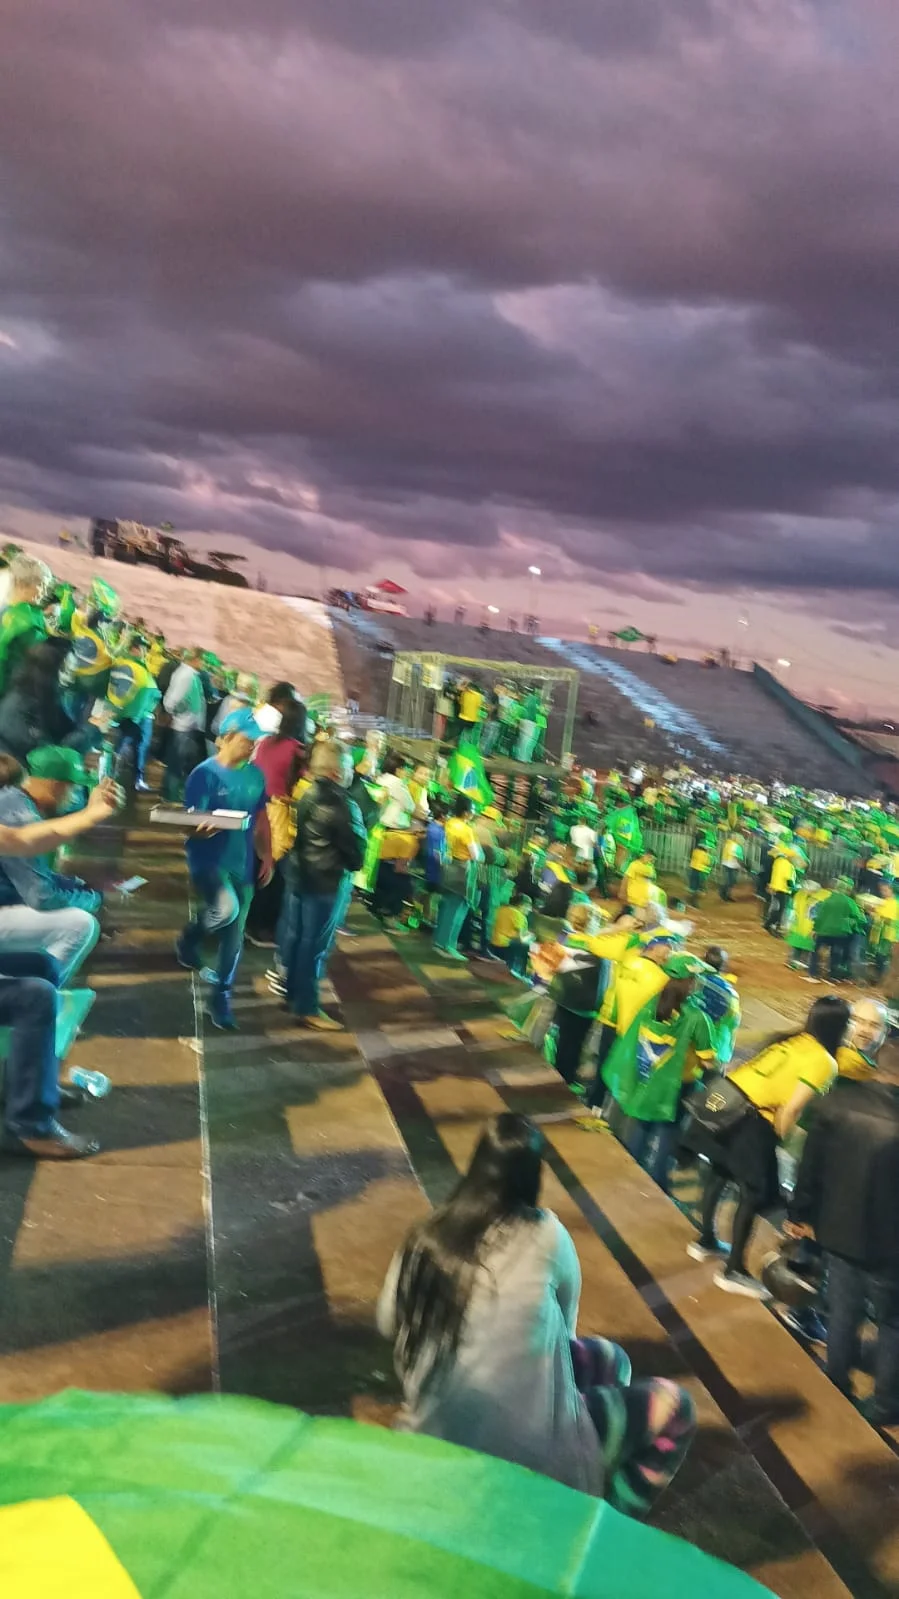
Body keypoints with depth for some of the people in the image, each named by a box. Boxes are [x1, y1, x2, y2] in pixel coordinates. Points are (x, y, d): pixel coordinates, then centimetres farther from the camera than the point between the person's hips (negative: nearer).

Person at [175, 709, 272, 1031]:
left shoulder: (255, 775, 5)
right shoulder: (205, 774, -12)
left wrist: (266, 856, 13)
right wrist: (203, 828, -37)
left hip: (242, 863, 5)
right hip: (208, 860, -5)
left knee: (234, 937, 8)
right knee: (226, 908, -31)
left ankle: (220, 999, 25)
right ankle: (188, 939, 4)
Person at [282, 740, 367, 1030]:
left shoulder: (308, 795, 4)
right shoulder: (342, 806, -22)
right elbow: (356, 850, -17)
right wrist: (354, 864, 3)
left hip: (299, 875, 9)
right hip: (328, 883, -8)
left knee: (295, 935, 17)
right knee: (316, 944, 0)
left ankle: (293, 993, 31)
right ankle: (307, 1008, 8)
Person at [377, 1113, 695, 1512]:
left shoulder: (426, 1237, -4)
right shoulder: (545, 1235, -13)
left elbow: (388, 1323, 10)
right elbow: (565, 1324, 4)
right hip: (530, 1450, -6)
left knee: (607, 1358, 24)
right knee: (672, 1406, 15)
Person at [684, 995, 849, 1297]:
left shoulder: (790, 1039, 16)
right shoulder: (825, 1063, -6)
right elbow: (793, 1108, -13)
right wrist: (777, 1140, 3)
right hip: (751, 1120, -7)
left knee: (719, 1170, 25)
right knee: (755, 1194, 9)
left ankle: (706, 1241, 42)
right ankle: (733, 1271, 17)